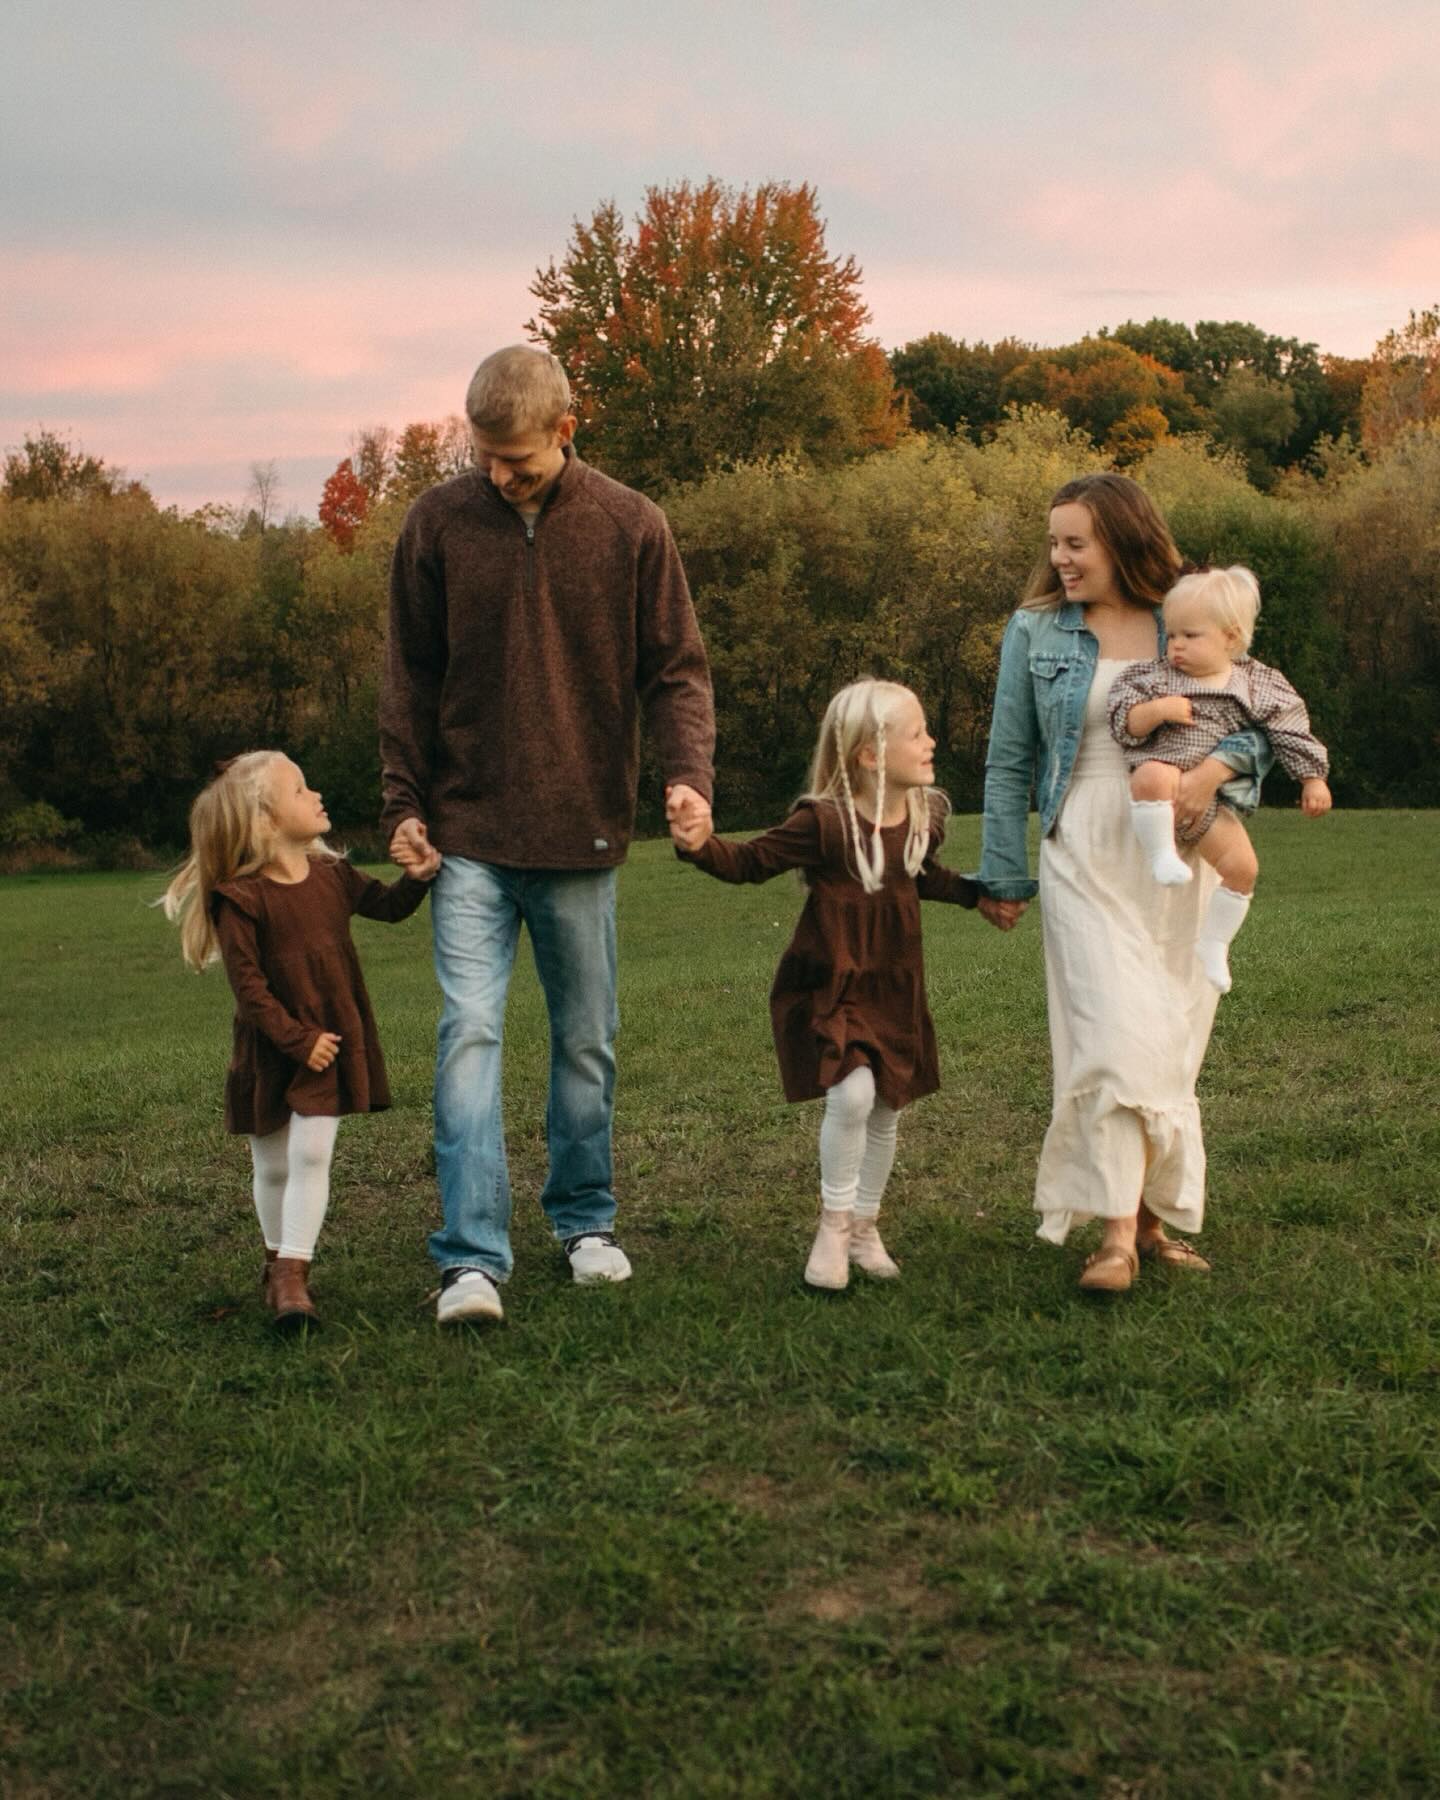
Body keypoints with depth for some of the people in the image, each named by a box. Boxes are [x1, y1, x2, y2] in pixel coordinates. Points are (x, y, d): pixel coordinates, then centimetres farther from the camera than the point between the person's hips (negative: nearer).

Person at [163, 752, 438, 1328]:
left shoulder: (331, 875, 3)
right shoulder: (242, 899, -14)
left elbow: (387, 905, 19)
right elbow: (248, 984, -16)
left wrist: (418, 878, 0)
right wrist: (297, 1038, -18)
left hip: (332, 1042, 3)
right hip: (270, 1053, -3)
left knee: (311, 1155, -9)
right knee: (273, 1166, 10)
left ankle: (292, 1275, -6)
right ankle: (277, 1261, 31)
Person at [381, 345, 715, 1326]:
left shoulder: (630, 527, -2)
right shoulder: (438, 523, 0)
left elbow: (677, 668, 0)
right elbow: (411, 676, 6)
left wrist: (688, 773, -16)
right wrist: (405, 802, 0)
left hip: (583, 835, 1)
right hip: (471, 835, 0)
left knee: (587, 1040, 12)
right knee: (470, 1032, -9)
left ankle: (586, 1218, 29)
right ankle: (473, 1259, -7)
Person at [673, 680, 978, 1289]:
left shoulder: (924, 816, 2)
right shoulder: (823, 822, -17)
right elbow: (749, 861, -14)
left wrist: (977, 892, 21)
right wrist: (702, 846, -32)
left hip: (894, 987, 6)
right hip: (828, 984, -6)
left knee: (885, 1110, 12)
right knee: (851, 1093, -22)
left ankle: (864, 1226, 31)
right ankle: (834, 1223, -1)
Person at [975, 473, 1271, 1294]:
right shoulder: (1035, 632, 5)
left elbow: (1264, 719, 4)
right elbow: (1009, 763, 8)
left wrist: (1217, 766, -18)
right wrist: (1003, 876, 7)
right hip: (1087, 857, -2)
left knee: (1171, 1042, 5)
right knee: (1118, 1036, -13)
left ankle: (1155, 1212, 17)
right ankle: (1119, 1233, -11)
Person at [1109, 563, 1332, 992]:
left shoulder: (1257, 686, 4)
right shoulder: (1155, 677, 1)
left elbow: (1292, 730, 10)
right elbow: (1124, 724, -4)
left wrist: (1313, 779, 7)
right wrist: (1157, 710, -21)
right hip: (1164, 774, -3)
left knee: (1242, 866, -8)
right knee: (1152, 776, -40)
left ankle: (1212, 945, 10)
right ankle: (1162, 854, -20)